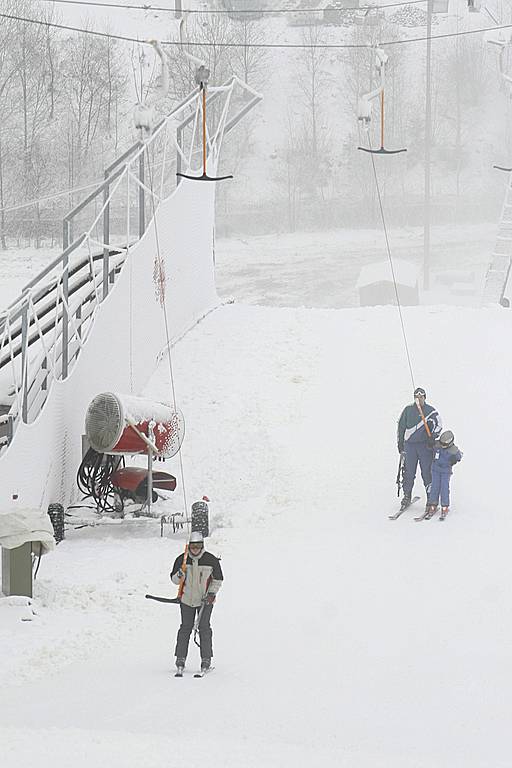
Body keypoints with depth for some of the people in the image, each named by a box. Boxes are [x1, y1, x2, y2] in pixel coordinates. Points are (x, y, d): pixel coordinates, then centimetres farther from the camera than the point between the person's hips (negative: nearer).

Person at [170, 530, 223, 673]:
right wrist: (179, 575, -19)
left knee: (204, 628, -4)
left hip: (205, 600, -1)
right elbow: (174, 579, 4)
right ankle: (180, 659, 5)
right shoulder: (182, 560, -2)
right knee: (186, 628, 0)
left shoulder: (211, 560, -6)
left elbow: (218, 579, 4)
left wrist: (212, 593, -9)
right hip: (187, 599, 1)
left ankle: (206, 659, 2)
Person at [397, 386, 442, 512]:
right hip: (410, 444, 2)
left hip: (425, 445, -2)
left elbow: (438, 425, -2)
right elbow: (401, 426, 14)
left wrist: (433, 437, -19)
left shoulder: (431, 411, 2)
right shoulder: (408, 410, 7)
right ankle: (407, 496, 15)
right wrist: (400, 443, 11)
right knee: (409, 472, 3)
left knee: (427, 472, -3)